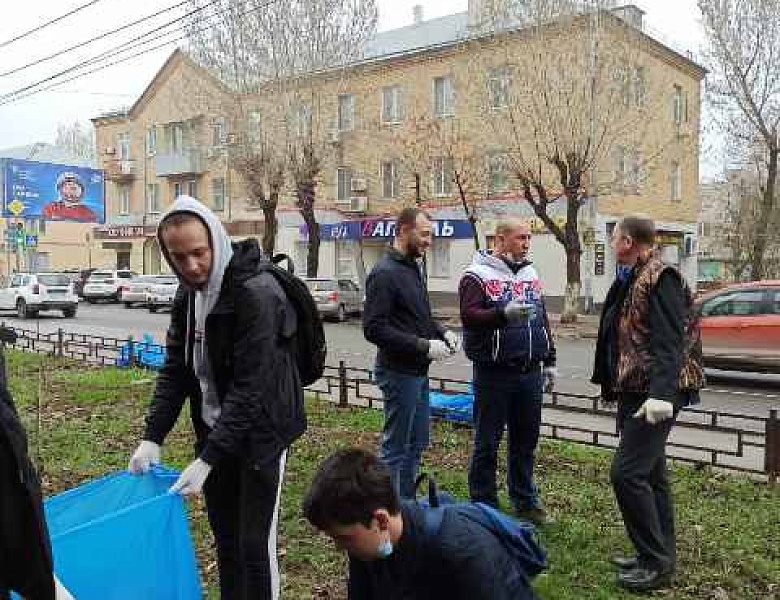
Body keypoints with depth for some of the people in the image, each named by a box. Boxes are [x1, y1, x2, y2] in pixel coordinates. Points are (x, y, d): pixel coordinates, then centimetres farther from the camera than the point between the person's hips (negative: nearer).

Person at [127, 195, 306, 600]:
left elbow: (251, 386, -25)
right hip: (214, 433, 7)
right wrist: (153, 437, -4)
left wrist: (208, 459, -26)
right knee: (225, 540, 18)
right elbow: (175, 370, 6)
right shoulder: (187, 296, 2)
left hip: (260, 435, -7)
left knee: (254, 544, 1)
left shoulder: (257, 294, -23)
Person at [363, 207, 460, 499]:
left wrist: (442, 333, 3)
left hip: (418, 371, 10)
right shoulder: (385, 273, -17)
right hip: (399, 372, -10)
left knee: (417, 443, 19)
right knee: (395, 448, 2)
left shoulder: (413, 268, 12)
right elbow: (374, 329, -23)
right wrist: (424, 346, -24)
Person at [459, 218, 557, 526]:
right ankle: (484, 506, 17)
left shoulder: (530, 274, 15)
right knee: (487, 443, 4)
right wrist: (504, 313, -34)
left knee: (526, 442, 15)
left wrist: (549, 361, 18)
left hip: (530, 373, 6)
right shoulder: (477, 275, -6)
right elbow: (469, 315, -20)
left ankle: (526, 501, 29)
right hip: (494, 373, -6)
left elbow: (543, 319, 20)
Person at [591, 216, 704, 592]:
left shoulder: (660, 279, -15)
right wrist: (614, 385, 23)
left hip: (653, 394, -10)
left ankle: (656, 563, 0)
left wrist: (661, 393, -31)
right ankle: (658, 554, 26)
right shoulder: (631, 281, 14)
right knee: (649, 472, 15)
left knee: (628, 472, -11)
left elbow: (669, 343, -23)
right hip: (633, 391, 10)